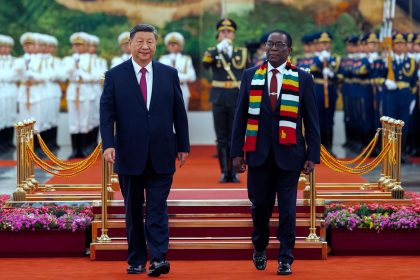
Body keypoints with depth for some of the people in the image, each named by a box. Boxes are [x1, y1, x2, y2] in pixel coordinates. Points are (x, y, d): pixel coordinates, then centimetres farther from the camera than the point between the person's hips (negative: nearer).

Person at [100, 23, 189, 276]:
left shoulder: (169, 74, 6)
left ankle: (158, 260, -8)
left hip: (161, 155, 0)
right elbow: (107, 113, -3)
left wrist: (183, 146, 6)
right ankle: (136, 260, 17)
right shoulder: (115, 76, 2)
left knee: (158, 209, -4)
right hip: (129, 155, 0)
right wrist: (108, 144, -15)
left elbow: (179, 113, 8)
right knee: (134, 210, 9)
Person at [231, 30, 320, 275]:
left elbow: (311, 120, 2)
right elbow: (241, 116, 7)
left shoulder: (303, 79, 2)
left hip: (289, 153, -1)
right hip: (259, 152, 1)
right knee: (260, 204, 8)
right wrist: (238, 151, 0)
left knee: (287, 208, -1)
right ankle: (260, 248, 31)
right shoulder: (251, 76, 6)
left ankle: (286, 259, 8)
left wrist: (312, 155, -4)